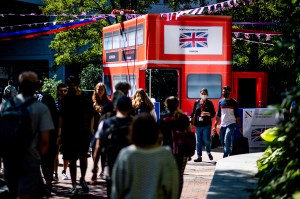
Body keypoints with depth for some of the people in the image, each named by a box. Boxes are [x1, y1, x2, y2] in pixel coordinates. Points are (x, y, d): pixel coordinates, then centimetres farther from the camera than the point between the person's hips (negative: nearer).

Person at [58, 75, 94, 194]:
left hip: (84, 133, -1)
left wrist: (90, 131, -1)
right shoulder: (66, 99, 4)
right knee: (72, 160, 4)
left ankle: (82, 179, 27)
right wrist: (61, 132, -1)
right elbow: (62, 117, 5)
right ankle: (74, 185, 10)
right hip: (69, 134, 1)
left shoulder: (86, 99, 2)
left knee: (83, 157, 2)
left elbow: (91, 116, 4)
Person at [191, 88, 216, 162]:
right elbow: (193, 113, 15)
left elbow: (213, 114, 2)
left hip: (207, 125, -2)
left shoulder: (209, 103, 4)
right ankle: (199, 157, 10)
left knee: (206, 140, -7)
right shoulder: (196, 102, 10)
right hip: (198, 125, 2)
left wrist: (208, 114, -17)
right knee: (198, 141, 3)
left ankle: (208, 152, 21)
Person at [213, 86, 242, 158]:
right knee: (222, 141, 9)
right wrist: (215, 126, 9)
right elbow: (218, 115, 14)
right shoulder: (220, 102, 10)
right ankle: (229, 154, 28)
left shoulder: (233, 102, 1)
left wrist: (240, 127, 0)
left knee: (226, 140, -21)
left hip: (231, 124, -5)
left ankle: (226, 156, -18)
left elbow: (237, 116, 4)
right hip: (222, 125, 5)